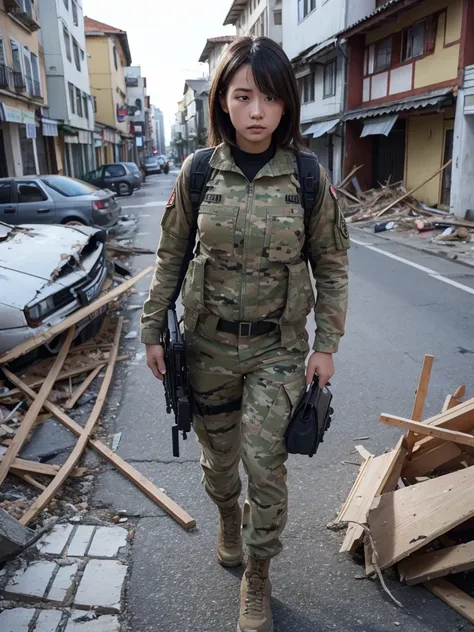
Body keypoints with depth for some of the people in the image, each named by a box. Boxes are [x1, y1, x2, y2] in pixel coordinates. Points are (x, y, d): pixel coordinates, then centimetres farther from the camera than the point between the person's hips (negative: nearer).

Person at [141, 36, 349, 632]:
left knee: (266, 463, -1)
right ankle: (227, 514, 53)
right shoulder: (198, 171, -5)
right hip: (209, 340, 2)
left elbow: (330, 264, 0)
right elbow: (170, 256, 2)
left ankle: (257, 578, 26)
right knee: (218, 454, 17)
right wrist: (153, 331, 2)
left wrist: (326, 344, -4)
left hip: (278, 345, -1)